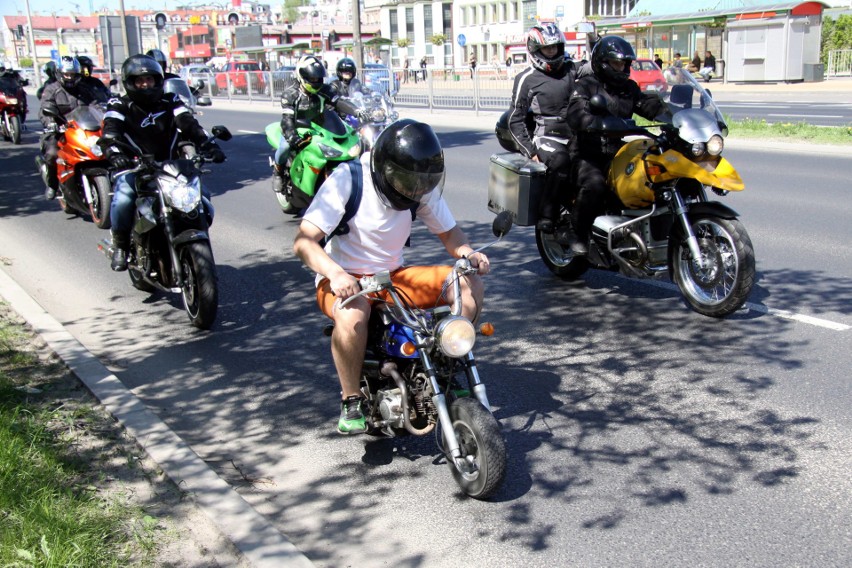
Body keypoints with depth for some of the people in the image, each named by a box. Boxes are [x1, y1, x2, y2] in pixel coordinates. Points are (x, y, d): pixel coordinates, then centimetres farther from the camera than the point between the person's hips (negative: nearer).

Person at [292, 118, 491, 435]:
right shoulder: (347, 180, -19)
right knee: (352, 315, -40)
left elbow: (448, 231, 8)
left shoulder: (423, 185, -5)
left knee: (471, 287, -12)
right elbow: (304, 242, -24)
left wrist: (468, 254, -15)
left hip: (394, 275, 5)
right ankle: (351, 401, -17)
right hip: (345, 279, -5)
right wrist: (335, 274, -42)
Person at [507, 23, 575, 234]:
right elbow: (516, 120, 1)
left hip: (574, 136, 5)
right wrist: (530, 151, -8)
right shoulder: (526, 79, 4)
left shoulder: (571, 69, 19)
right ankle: (546, 215, -32)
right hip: (546, 137, -5)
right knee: (560, 161, -37)